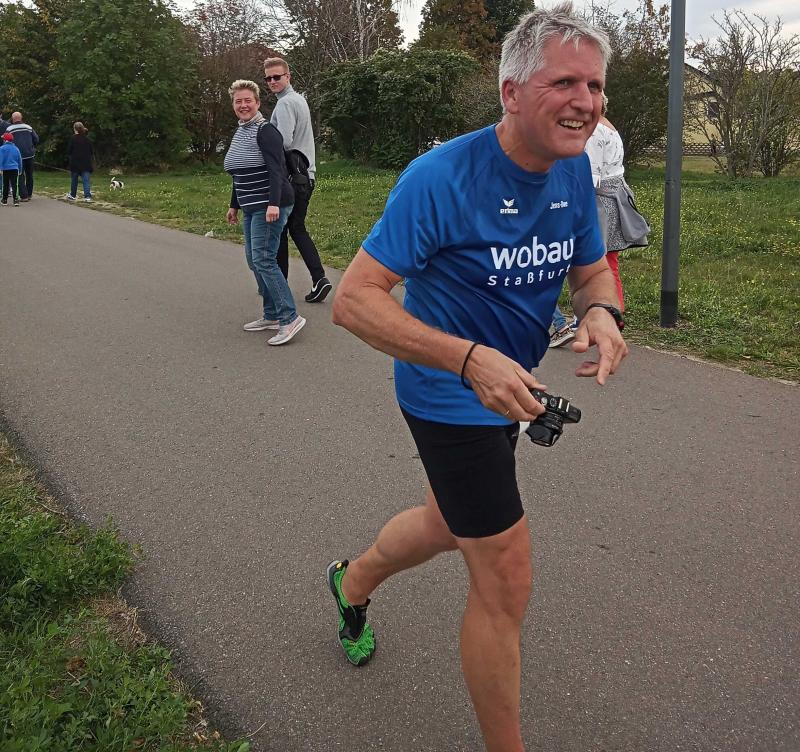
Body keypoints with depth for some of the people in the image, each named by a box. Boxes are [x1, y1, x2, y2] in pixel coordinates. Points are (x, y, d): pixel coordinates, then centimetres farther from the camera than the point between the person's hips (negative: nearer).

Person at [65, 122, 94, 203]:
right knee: (86, 180, -2)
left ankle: (73, 195, 25)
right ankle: (88, 196, -14)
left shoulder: (73, 138, -9)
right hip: (86, 163, 2)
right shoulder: (87, 139, 1)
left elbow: (69, 151, -8)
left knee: (74, 180, 13)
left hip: (75, 163, -2)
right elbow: (92, 151, 5)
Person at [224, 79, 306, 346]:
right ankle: (272, 316, 16)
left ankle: (290, 318, -14)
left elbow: (276, 170, -21)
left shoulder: (265, 131, -11)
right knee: (253, 260, 9)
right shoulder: (240, 133, 16)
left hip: (269, 207, -9)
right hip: (252, 207, 9)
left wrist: (273, 204, -31)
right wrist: (234, 205, 23)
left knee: (263, 259, -15)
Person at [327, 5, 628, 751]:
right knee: (505, 583, -2)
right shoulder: (441, 176, -25)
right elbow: (353, 298, -27)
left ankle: (352, 581, 60)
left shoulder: (574, 170, -4)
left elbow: (591, 269, 8)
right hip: (449, 396, -8)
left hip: (504, 385, 8)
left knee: (451, 523, 29)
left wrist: (600, 312, -17)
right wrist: (470, 360, -38)